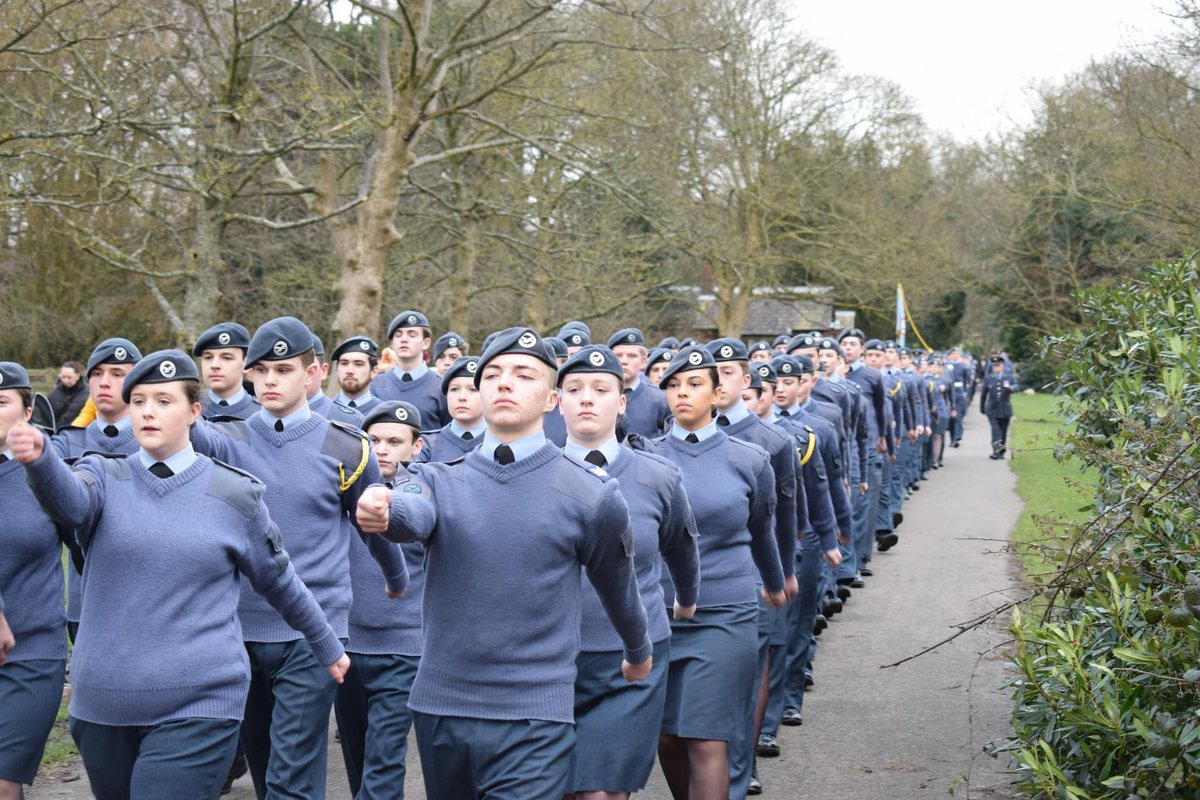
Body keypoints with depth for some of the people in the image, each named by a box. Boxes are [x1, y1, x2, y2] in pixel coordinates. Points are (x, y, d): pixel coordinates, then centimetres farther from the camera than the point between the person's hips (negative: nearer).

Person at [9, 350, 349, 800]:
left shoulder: (235, 494, 0)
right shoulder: (106, 477, 2)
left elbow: (280, 582, 13)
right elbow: (68, 502, -22)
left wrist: (328, 648, 22)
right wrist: (38, 459, -43)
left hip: (197, 708, -3)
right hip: (101, 704, 3)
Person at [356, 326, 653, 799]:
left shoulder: (591, 494, -3)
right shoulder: (437, 480, 2)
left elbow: (617, 586, 13)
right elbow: (413, 515, -21)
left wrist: (639, 652, 29)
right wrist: (383, 510, -45)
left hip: (533, 723, -3)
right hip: (438, 707, 3)